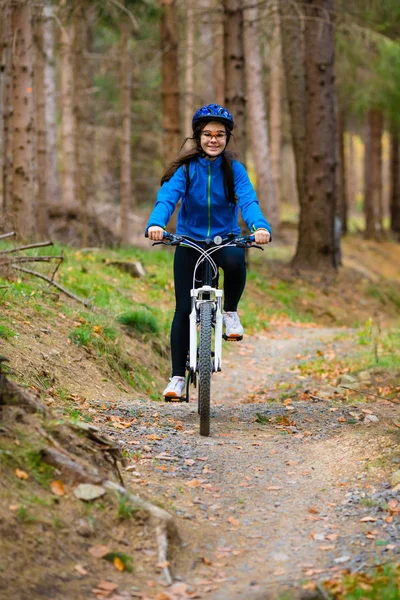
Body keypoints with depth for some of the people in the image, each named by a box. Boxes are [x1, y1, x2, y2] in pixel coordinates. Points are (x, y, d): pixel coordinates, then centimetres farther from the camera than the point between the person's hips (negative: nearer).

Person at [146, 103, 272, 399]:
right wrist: (156, 224, -44)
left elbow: (248, 200, -21)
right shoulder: (185, 168, -8)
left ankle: (230, 312, -8)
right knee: (184, 309, -6)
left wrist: (260, 227, -42)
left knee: (235, 261, -37)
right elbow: (167, 197, -22)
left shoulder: (233, 169, -6)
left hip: (225, 239, 0)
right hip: (189, 241, 0)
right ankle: (178, 377, 4)